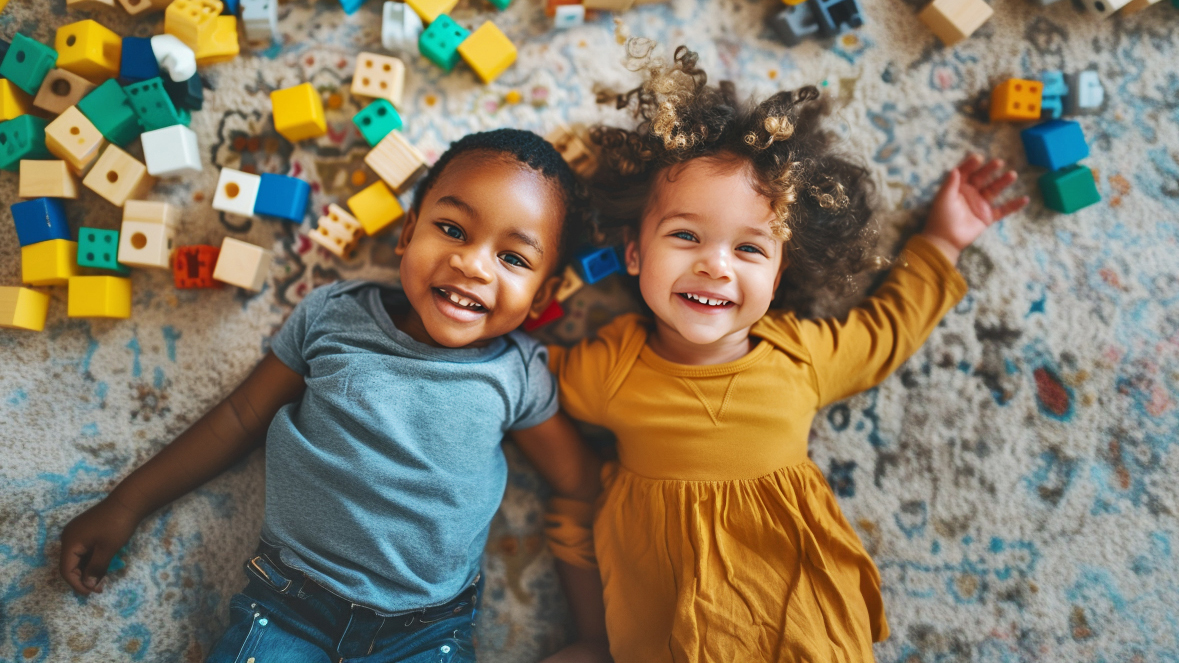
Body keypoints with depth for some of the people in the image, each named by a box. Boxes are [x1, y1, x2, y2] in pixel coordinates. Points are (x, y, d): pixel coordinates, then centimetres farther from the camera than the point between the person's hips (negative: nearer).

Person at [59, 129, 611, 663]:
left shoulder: (518, 374, -5)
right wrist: (126, 504, 10)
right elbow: (242, 416, 7)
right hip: (288, 607, 0)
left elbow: (580, 487, 3)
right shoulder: (334, 316, -3)